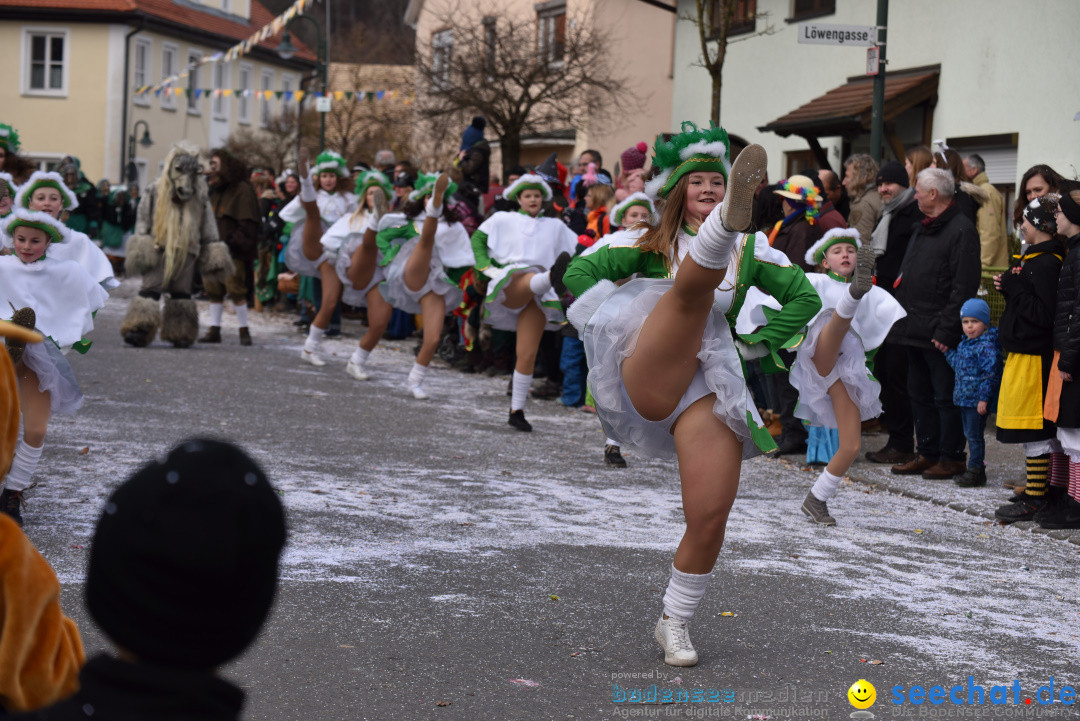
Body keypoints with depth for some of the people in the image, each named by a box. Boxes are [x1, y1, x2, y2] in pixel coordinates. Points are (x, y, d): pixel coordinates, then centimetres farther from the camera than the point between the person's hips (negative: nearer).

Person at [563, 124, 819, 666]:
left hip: (709, 383, 2)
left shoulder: (751, 250, 22)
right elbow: (581, 272, 11)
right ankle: (730, 221, -65)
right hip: (648, 374, -2)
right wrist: (608, 325, -1)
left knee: (711, 516, -10)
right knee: (695, 284, -29)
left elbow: (804, 297, 22)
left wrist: (759, 342, 12)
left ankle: (674, 623, 10)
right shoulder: (653, 242, 18)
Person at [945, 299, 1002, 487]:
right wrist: (947, 351, 12)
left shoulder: (987, 346, -16)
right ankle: (974, 469, 24)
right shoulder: (964, 343, 13)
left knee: (974, 435, -5)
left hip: (977, 400, -9)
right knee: (969, 434, 15)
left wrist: (983, 398, -21)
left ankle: (976, 470, 3)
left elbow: (991, 373, -19)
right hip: (964, 398, 9)